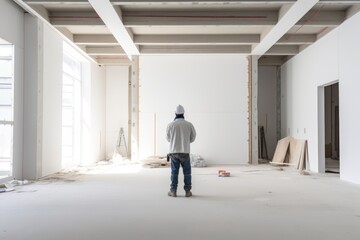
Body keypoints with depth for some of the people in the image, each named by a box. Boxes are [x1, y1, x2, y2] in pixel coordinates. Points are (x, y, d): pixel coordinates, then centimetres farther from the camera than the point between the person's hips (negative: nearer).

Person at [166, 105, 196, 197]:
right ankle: (187, 191, 14)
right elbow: (192, 138, 8)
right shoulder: (189, 124, -4)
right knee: (187, 172, 10)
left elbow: (168, 138, 9)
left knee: (174, 172, 9)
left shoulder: (170, 125, -6)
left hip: (174, 152, 0)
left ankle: (173, 191, 12)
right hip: (185, 152, 0)